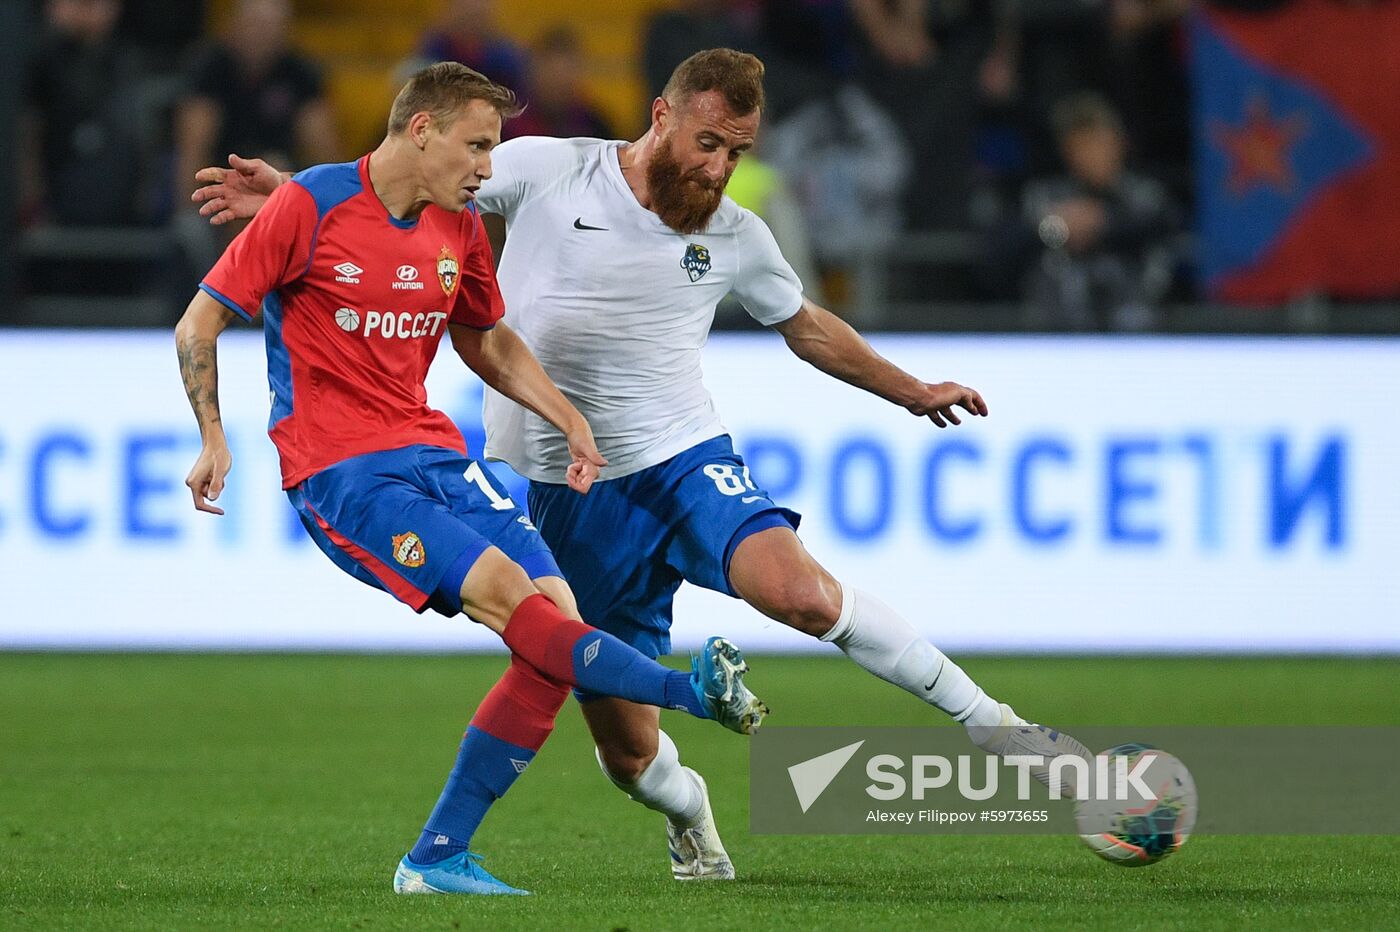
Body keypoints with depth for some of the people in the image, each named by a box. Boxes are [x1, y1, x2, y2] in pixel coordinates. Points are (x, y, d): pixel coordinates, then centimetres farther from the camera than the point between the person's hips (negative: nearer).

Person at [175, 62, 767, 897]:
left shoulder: (459, 227, 10)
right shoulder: (312, 205, -9)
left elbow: (486, 340, 28)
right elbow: (200, 324, -5)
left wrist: (569, 419, 14)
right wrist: (215, 439, -16)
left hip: (433, 452, 7)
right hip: (340, 473, -7)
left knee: (557, 620, -9)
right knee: (503, 592, -26)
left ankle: (438, 858, -5)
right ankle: (694, 693, -36)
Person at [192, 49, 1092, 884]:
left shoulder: (737, 238, 4)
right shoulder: (546, 172, -5)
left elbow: (808, 327, 24)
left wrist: (912, 391, 27)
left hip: (683, 459, 1)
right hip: (562, 494, -1)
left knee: (797, 588, -32)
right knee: (628, 752, -1)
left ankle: (989, 720, -19)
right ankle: (686, 809, 37)